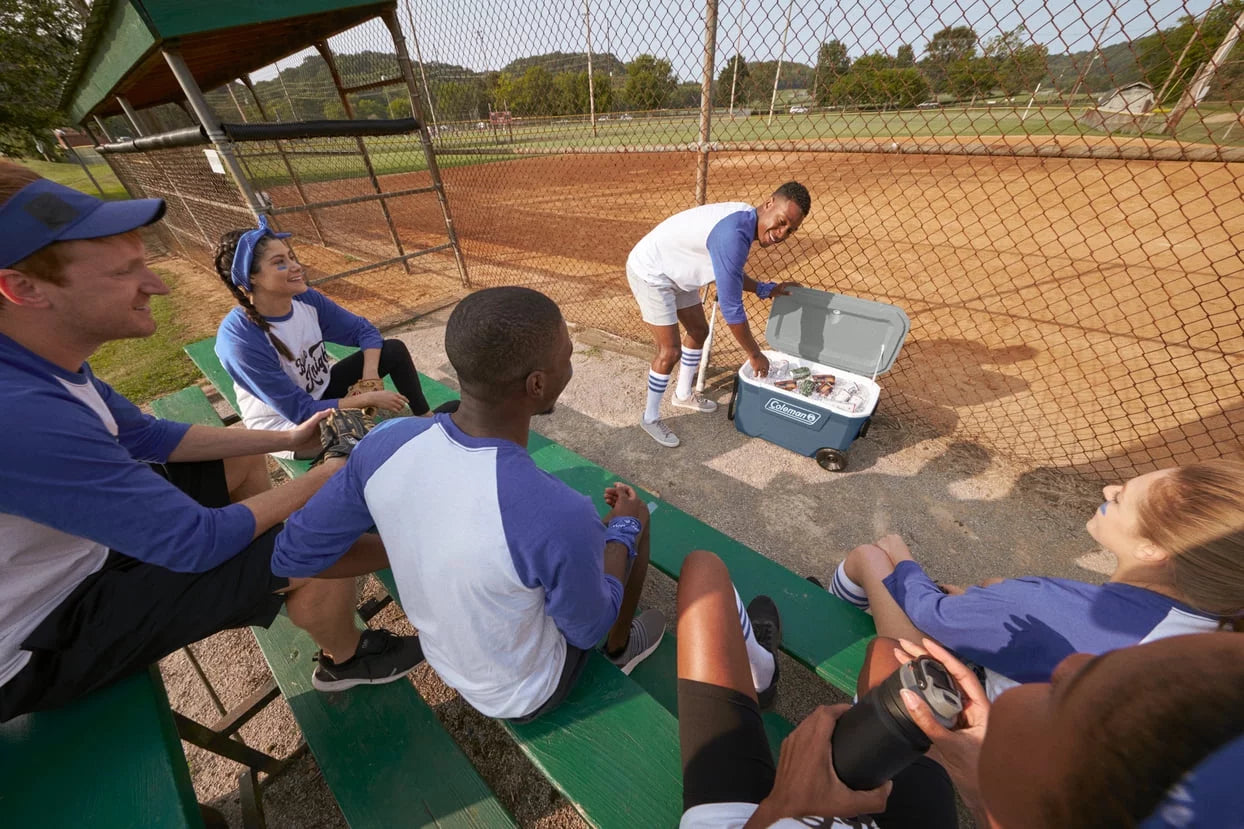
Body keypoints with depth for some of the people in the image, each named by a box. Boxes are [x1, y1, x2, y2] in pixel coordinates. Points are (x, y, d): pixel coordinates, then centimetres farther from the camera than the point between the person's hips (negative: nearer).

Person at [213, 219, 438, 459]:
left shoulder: (307, 299, -15)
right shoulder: (239, 338, -29)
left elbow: (364, 330, -4)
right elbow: (300, 410, -26)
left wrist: (370, 376, -21)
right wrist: (369, 398, -27)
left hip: (323, 391, 6)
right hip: (284, 426, -6)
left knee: (395, 349, -8)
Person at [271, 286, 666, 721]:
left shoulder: (384, 442, -25)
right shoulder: (559, 516, -42)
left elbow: (290, 555, -8)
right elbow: (588, 629, -19)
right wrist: (624, 527, -6)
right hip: (524, 694, -4)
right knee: (635, 522, 9)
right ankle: (620, 648, 33)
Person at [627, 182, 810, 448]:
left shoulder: (744, 218, -2)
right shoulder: (733, 235, -32)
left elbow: (730, 274, 14)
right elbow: (731, 308, -30)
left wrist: (767, 289, 7)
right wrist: (755, 354, -19)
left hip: (675, 271, 10)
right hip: (649, 272, -10)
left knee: (699, 331, 17)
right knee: (670, 351, -9)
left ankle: (683, 395, 37)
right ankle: (650, 417, 12)